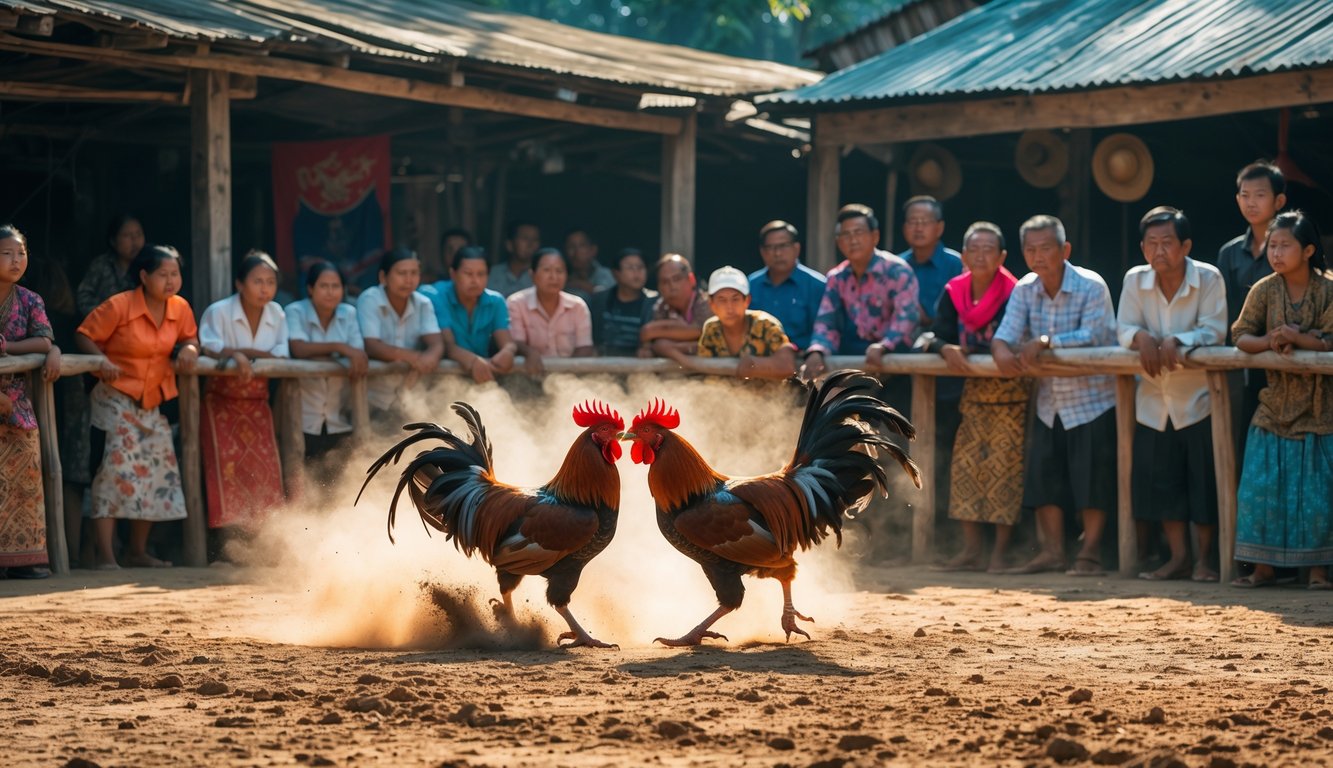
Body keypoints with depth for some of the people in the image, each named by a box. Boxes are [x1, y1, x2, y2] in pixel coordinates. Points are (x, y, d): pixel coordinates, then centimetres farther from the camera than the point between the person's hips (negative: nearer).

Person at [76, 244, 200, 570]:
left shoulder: (180, 308, 0)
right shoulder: (118, 306, -15)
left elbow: (189, 339, 15)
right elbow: (84, 336, -9)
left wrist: (188, 350, -9)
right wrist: (102, 361, -26)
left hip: (152, 402, 6)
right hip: (116, 398, -6)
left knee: (157, 472, 6)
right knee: (115, 469, -13)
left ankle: (137, 552, 21)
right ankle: (105, 555, -11)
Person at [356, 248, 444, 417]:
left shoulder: (423, 304, 2)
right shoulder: (369, 300, -11)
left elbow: (437, 343, -9)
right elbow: (371, 347, -21)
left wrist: (431, 356, -34)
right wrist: (410, 357, -35)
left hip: (411, 396, 4)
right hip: (373, 397, -4)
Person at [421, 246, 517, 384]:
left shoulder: (496, 302, 4)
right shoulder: (434, 297, -9)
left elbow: (508, 343, -8)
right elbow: (447, 345, -19)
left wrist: (507, 353, -33)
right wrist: (473, 361, -39)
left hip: (483, 370, 5)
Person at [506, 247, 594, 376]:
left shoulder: (578, 306, 8)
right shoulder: (516, 303, 2)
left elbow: (584, 349, 3)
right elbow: (516, 343, -7)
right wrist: (530, 352, -30)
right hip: (534, 372, -1)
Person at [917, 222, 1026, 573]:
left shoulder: (1013, 294, -15)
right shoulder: (954, 292, 0)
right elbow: (936, 335, -6)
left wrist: (969, 350, -20)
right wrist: (945, 350, -27)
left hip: (1010, 390, -5)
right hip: (973, 390, 6)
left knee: (1004, 466, -7)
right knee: (966, 464, 3)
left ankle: (999, 552, -1)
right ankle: (971, 550, 10)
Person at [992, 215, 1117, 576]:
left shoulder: (1091, 286, -15)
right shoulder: (1024, 290, 1)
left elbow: (1092, 336, -25)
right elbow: (1007, 331, -9)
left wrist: (1046, 342, -34)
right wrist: (1001, 350, -32)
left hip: (1091, 399, -6)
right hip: (1049, 400, 6)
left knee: (1091, 478, -4)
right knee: (1043, 475, 7)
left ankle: (1089, 554, 5)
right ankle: (1052, 552, 15)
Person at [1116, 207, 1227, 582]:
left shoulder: (1208, 278, -12)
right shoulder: (1135, 280, -3)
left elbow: (1214, 330, -18)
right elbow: (1124, 328, -4)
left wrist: (1176, 341, -33)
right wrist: (1142, 337, -26)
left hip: (1198, 396, -4)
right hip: (1154, 399, 4)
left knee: (1204, 479, -2)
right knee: (1159, 478, 5)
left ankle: (1203, 558, 9)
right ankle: (1178, 556, 15)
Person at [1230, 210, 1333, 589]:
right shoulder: (1264, 290, 1)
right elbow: (1241, 336, -1)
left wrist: (1297, 338, -23)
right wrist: (1269, 342, -19)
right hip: (1275, 404, 2)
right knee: (1262, 487, -1)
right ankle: (1263, 567, 7)